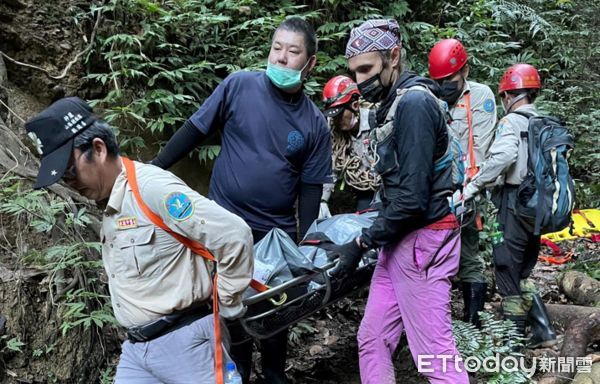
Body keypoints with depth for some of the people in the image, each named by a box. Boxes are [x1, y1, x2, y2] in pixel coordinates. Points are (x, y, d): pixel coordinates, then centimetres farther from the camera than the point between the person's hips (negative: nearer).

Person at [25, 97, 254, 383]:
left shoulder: (151, 187, -19)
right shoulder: (109, 204, 10)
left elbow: (235, 235, -23)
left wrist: (228, 307, -11)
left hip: (183, 342, -8)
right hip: (136, 347, 8)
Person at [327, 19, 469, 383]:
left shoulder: (414, 102, -16)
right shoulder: (394, 103, 13)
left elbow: (412, 198, -21)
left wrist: (361, 244, -14)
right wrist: (373, 236, 16)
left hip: (423, 240, -10)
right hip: (401, 239, 10)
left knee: (435, 351, -2)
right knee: (372, 339, 13)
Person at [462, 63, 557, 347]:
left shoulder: (512, 121, -9)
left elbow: (503, 156, -26)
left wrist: (472, 187, -22)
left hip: (514, 204, -7)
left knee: (508, 275, 3)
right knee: (522, 274, 20)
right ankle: (543, 331, 18)